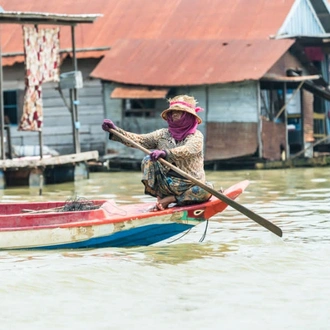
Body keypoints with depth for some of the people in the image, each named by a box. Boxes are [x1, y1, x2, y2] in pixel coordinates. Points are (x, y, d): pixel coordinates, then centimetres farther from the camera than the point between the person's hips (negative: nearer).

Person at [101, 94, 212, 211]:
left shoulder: (196, 136, -4)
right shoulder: (162, 134, 9)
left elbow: (188, 150, -26)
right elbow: (139, 140, -3)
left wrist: (165, 153, -43)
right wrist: (116, 131, -16)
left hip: (189, 186, -3)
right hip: (166, 183, 3)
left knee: (206, 190, -33)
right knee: (148, 161, -15)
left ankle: (170, 199, -15)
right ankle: (160, 197, -9)